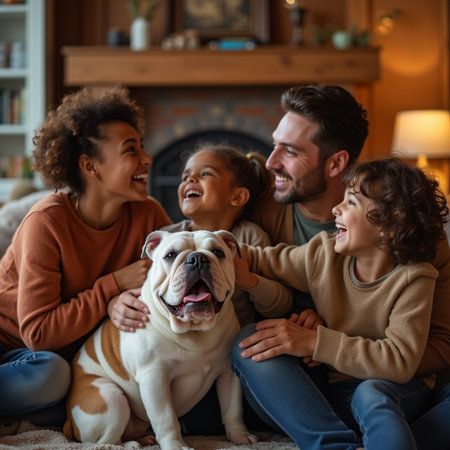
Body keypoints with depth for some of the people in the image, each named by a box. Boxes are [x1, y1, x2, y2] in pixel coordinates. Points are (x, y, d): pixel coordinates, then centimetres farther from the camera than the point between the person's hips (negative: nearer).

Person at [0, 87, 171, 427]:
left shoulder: (148, 215, -9)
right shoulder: (47, 221, -22)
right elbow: (38, 333, -25)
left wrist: (124, 303, -25)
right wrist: (116, 284, -26)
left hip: (76, 353, 5)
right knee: (49, 373, -36)